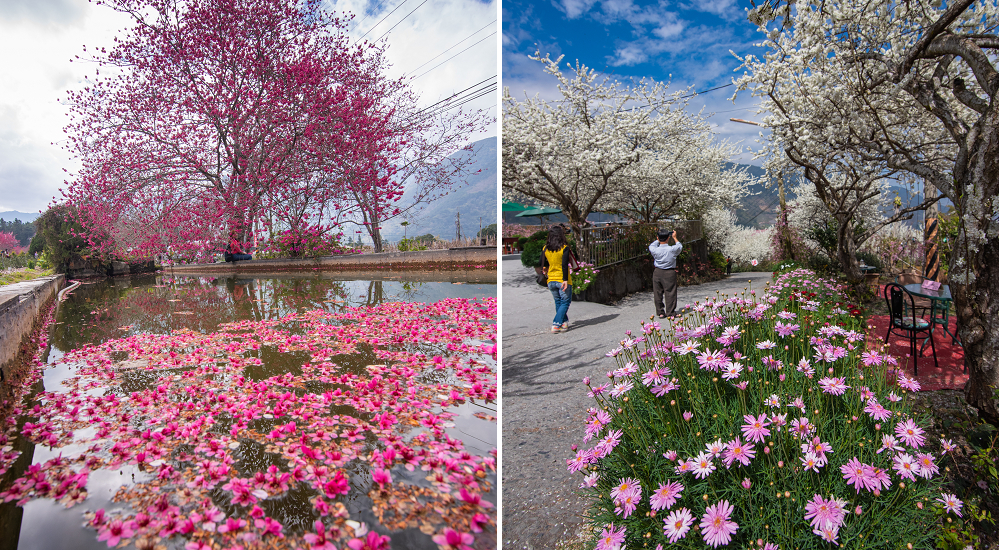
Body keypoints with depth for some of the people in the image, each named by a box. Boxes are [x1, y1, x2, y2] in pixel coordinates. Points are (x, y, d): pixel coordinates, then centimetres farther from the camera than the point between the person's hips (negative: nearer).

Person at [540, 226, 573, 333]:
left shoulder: (545, 249, 2)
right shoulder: (564, 248, -12)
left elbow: (543, 264, 13)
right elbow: (564, 265, -18)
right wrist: (565, 280, -18)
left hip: (551, 280, 5)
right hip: (562, 280, -5)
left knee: (558, 303, 18)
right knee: (565, 303, 4)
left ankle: (564, 322, 23)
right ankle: (556, 324, -6)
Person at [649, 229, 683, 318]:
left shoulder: (655, 250, -12)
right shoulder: (672, 249, -15)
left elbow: (651, 246, 13)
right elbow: (679, 246, 8)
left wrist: (658, 239, 19)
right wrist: (674, 237, 19)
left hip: (657, 272, 2)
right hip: (670, 273, -2)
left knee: (658, 293, 10)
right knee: (670, 293, 6)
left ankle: (660, 312, 16)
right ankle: (670, 313, 11)